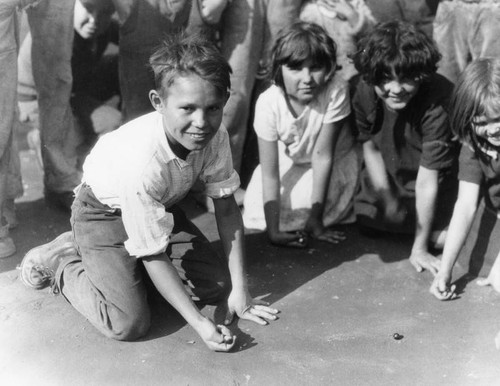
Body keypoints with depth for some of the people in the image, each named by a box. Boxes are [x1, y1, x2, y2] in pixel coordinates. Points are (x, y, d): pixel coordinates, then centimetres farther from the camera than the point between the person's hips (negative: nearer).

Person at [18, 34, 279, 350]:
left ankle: (131, 265, 18)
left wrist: (239, 290, -13)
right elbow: (153, 254, -30)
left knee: (218, 286, 0)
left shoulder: (215, 135, -24)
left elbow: (226, 208, -12)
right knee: (130, 324, -18)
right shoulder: (142, 162, -40)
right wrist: (199, 323, -28)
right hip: (104, 213, -6)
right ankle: (62, 262, 7)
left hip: (159, 206, 6)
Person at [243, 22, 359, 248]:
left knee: (299, 205, -21)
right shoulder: (268, 104, -31)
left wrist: (315, 219, -27)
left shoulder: (336, 91, -35)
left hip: (334, 161, -2)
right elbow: (269, 174, -29)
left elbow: (322, 155, -29)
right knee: (255, 206, -9)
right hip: (289, 159, 2)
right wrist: (273, 231, -34)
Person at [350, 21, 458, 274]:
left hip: (435, 175, -3)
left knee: (442, 236, -17)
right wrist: (386, 197, -13)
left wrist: (419, 248, -27)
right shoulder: (362, 91, -25)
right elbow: (370, 147, -8)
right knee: (369, 224, -6)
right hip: (388, 172, 3)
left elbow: (427, 179, -33)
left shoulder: (437, 103, -38)